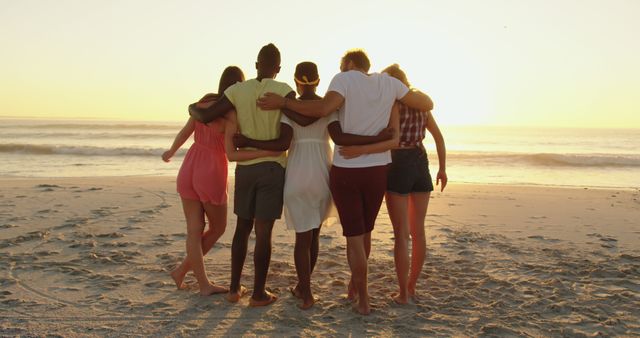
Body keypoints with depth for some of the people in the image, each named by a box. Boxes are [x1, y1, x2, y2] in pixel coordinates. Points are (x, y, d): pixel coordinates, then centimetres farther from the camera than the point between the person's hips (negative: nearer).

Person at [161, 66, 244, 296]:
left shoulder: (204, 102, 6)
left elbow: (185, 132, 15)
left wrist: (171, 152, 33)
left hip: (189, 170, 6)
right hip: (211, 174, -6)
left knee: (194, 230, 8)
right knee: (218, 228, 15)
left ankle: (204, 284, 13)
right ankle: (182, 270, 18)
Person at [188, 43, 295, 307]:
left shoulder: (238, 90, 1)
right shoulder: (285, 92, -8)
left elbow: (205, 116, -1)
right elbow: (285, 141, -15)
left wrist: (192, 108, 20)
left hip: (244, 167, 4)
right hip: (272, 168, -3)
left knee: (242, 227, 16)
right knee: (263, 231, 2)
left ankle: (234, 288, 22)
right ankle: (258, 293, 10)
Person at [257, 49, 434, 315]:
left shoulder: (345, 79, -8)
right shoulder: (388, 83, 3)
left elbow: (324, 108, -27)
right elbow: (427, 105, 8)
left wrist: (282, 102, -20)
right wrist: (407, 93, 25)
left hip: (345, 171, -3)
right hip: (377, 171, 4)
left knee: (354, 235, 7)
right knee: (365, 232, 21)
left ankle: (364, 300, 11)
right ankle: (354, 286, 37)